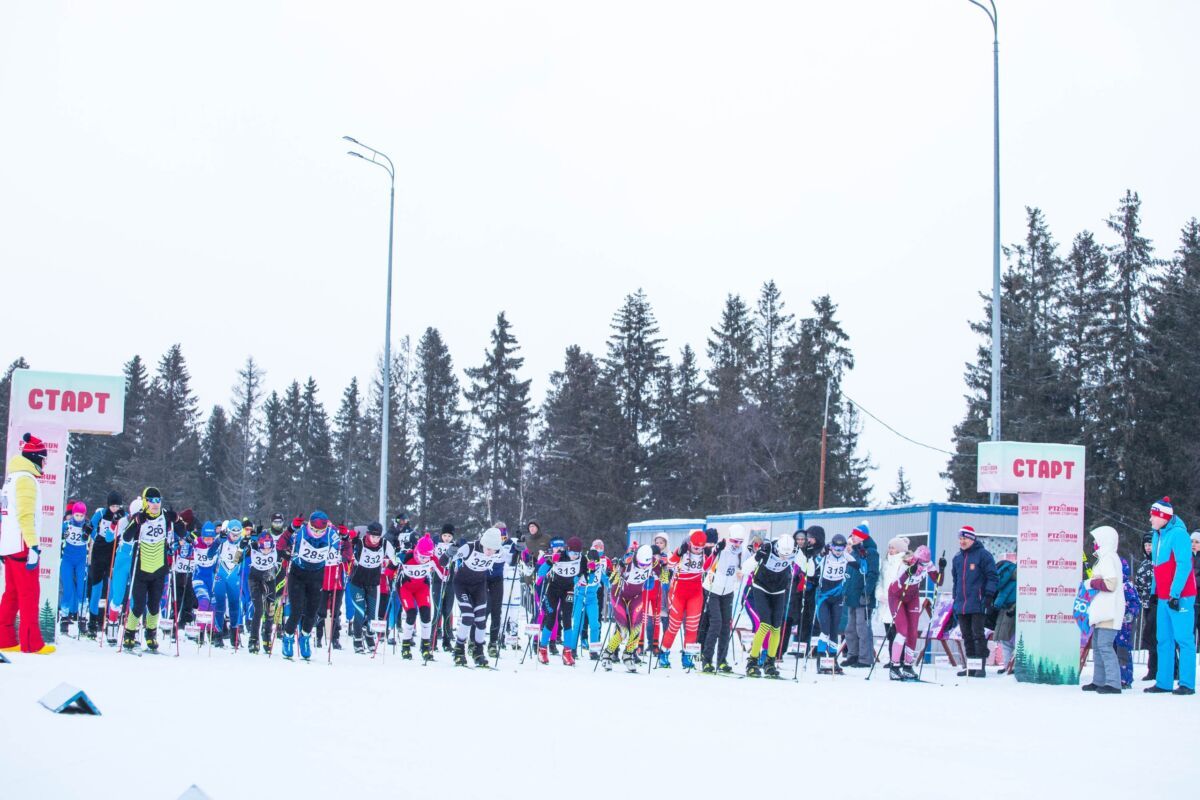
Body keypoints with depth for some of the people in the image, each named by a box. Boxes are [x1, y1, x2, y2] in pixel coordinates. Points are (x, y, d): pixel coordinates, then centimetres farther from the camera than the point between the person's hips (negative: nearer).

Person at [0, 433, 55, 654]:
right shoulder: (26, 479, -11)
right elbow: (25, 515, -20)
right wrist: (33, 545, -22)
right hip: (22, 545, -9)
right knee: (30, 594, -7)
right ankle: (31, 642, -9)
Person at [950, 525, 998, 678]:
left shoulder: (983, 555, -4)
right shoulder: (957, 558, 17)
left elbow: (992, 577, -6)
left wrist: (989, 597, -13)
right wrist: (955, 600, 21)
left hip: (978, 605, -7)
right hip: (961, 606, 7)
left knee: (978, 635, -7)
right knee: (967, 636, 9)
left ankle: (981, 666, -5)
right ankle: (969, 666, 13)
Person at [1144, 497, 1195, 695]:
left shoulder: (1178, 534, -12)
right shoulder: (1158, 535, 15)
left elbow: (1184, 565, -18)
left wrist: (1175, 593, -21)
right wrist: (1155, 592, 19)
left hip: (1180, 596, -9)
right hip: (1163, 597, 9)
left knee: (1184, 639, -7)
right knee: (1164, 640, 7)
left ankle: (1187, 684, -6)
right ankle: (1164, 683, 9)